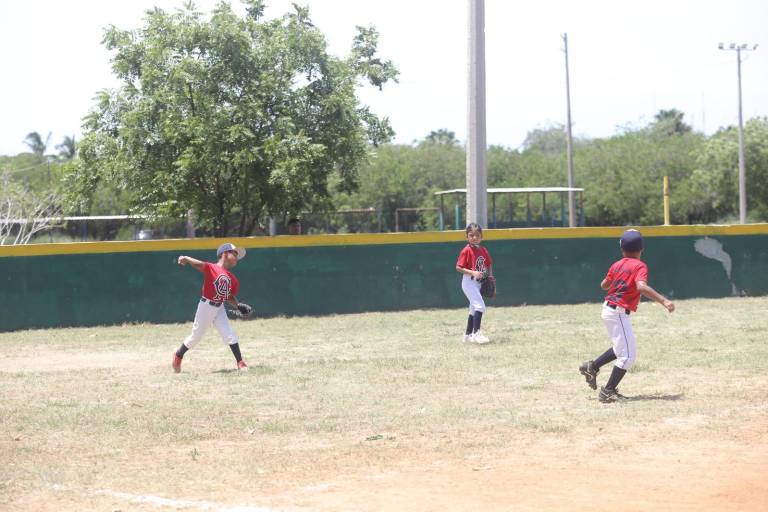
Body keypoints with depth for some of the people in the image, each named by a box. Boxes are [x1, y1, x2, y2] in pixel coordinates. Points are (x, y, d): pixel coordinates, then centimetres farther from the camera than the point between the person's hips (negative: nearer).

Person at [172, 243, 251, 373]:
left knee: (230, 335, -2)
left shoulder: (232, 279, 7)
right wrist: (186, 259, -48)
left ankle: (240, 362, 4)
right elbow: (199, 264, -28)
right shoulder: (211, 268, -12)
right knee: (196, 335, 7)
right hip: (206, 306, -5)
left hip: (219, 308, 5)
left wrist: (238, 305, -2)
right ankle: (178, 355, 29)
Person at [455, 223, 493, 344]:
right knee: (480, 306, -19)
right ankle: (476, 333, -18)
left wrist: (490, 276, 3)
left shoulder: (483, 250, 6)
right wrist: (473, 273, -26)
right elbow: (458, 267, -16)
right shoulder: (466, 251, -15)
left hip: (478, 283, 8)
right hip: (469, 282, -8)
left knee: (474, 309, 16)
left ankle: (468, 335, 27)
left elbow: (489, 264, 19)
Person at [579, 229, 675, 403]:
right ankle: (608, 392, -6)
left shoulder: (617, 265, 9)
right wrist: (663, 300, -36)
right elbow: (641, 287, -31)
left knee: (622, 348, 27)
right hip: (618, 313, -9)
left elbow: (604, 285, 23)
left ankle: (592, 367, 30)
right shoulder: (639, 266, -12)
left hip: (609, 309, 9)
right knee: (628, 355, -6)